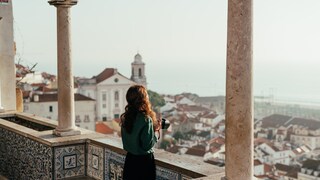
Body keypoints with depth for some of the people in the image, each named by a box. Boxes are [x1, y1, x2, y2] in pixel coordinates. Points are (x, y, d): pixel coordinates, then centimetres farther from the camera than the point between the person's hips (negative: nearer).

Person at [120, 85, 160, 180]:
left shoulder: (125, 117, 0)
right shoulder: (146, 119, -20)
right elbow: (148, 145, -19)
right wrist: (155, 131, -7)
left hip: (129, 159, 7)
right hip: (144, 161, -7)